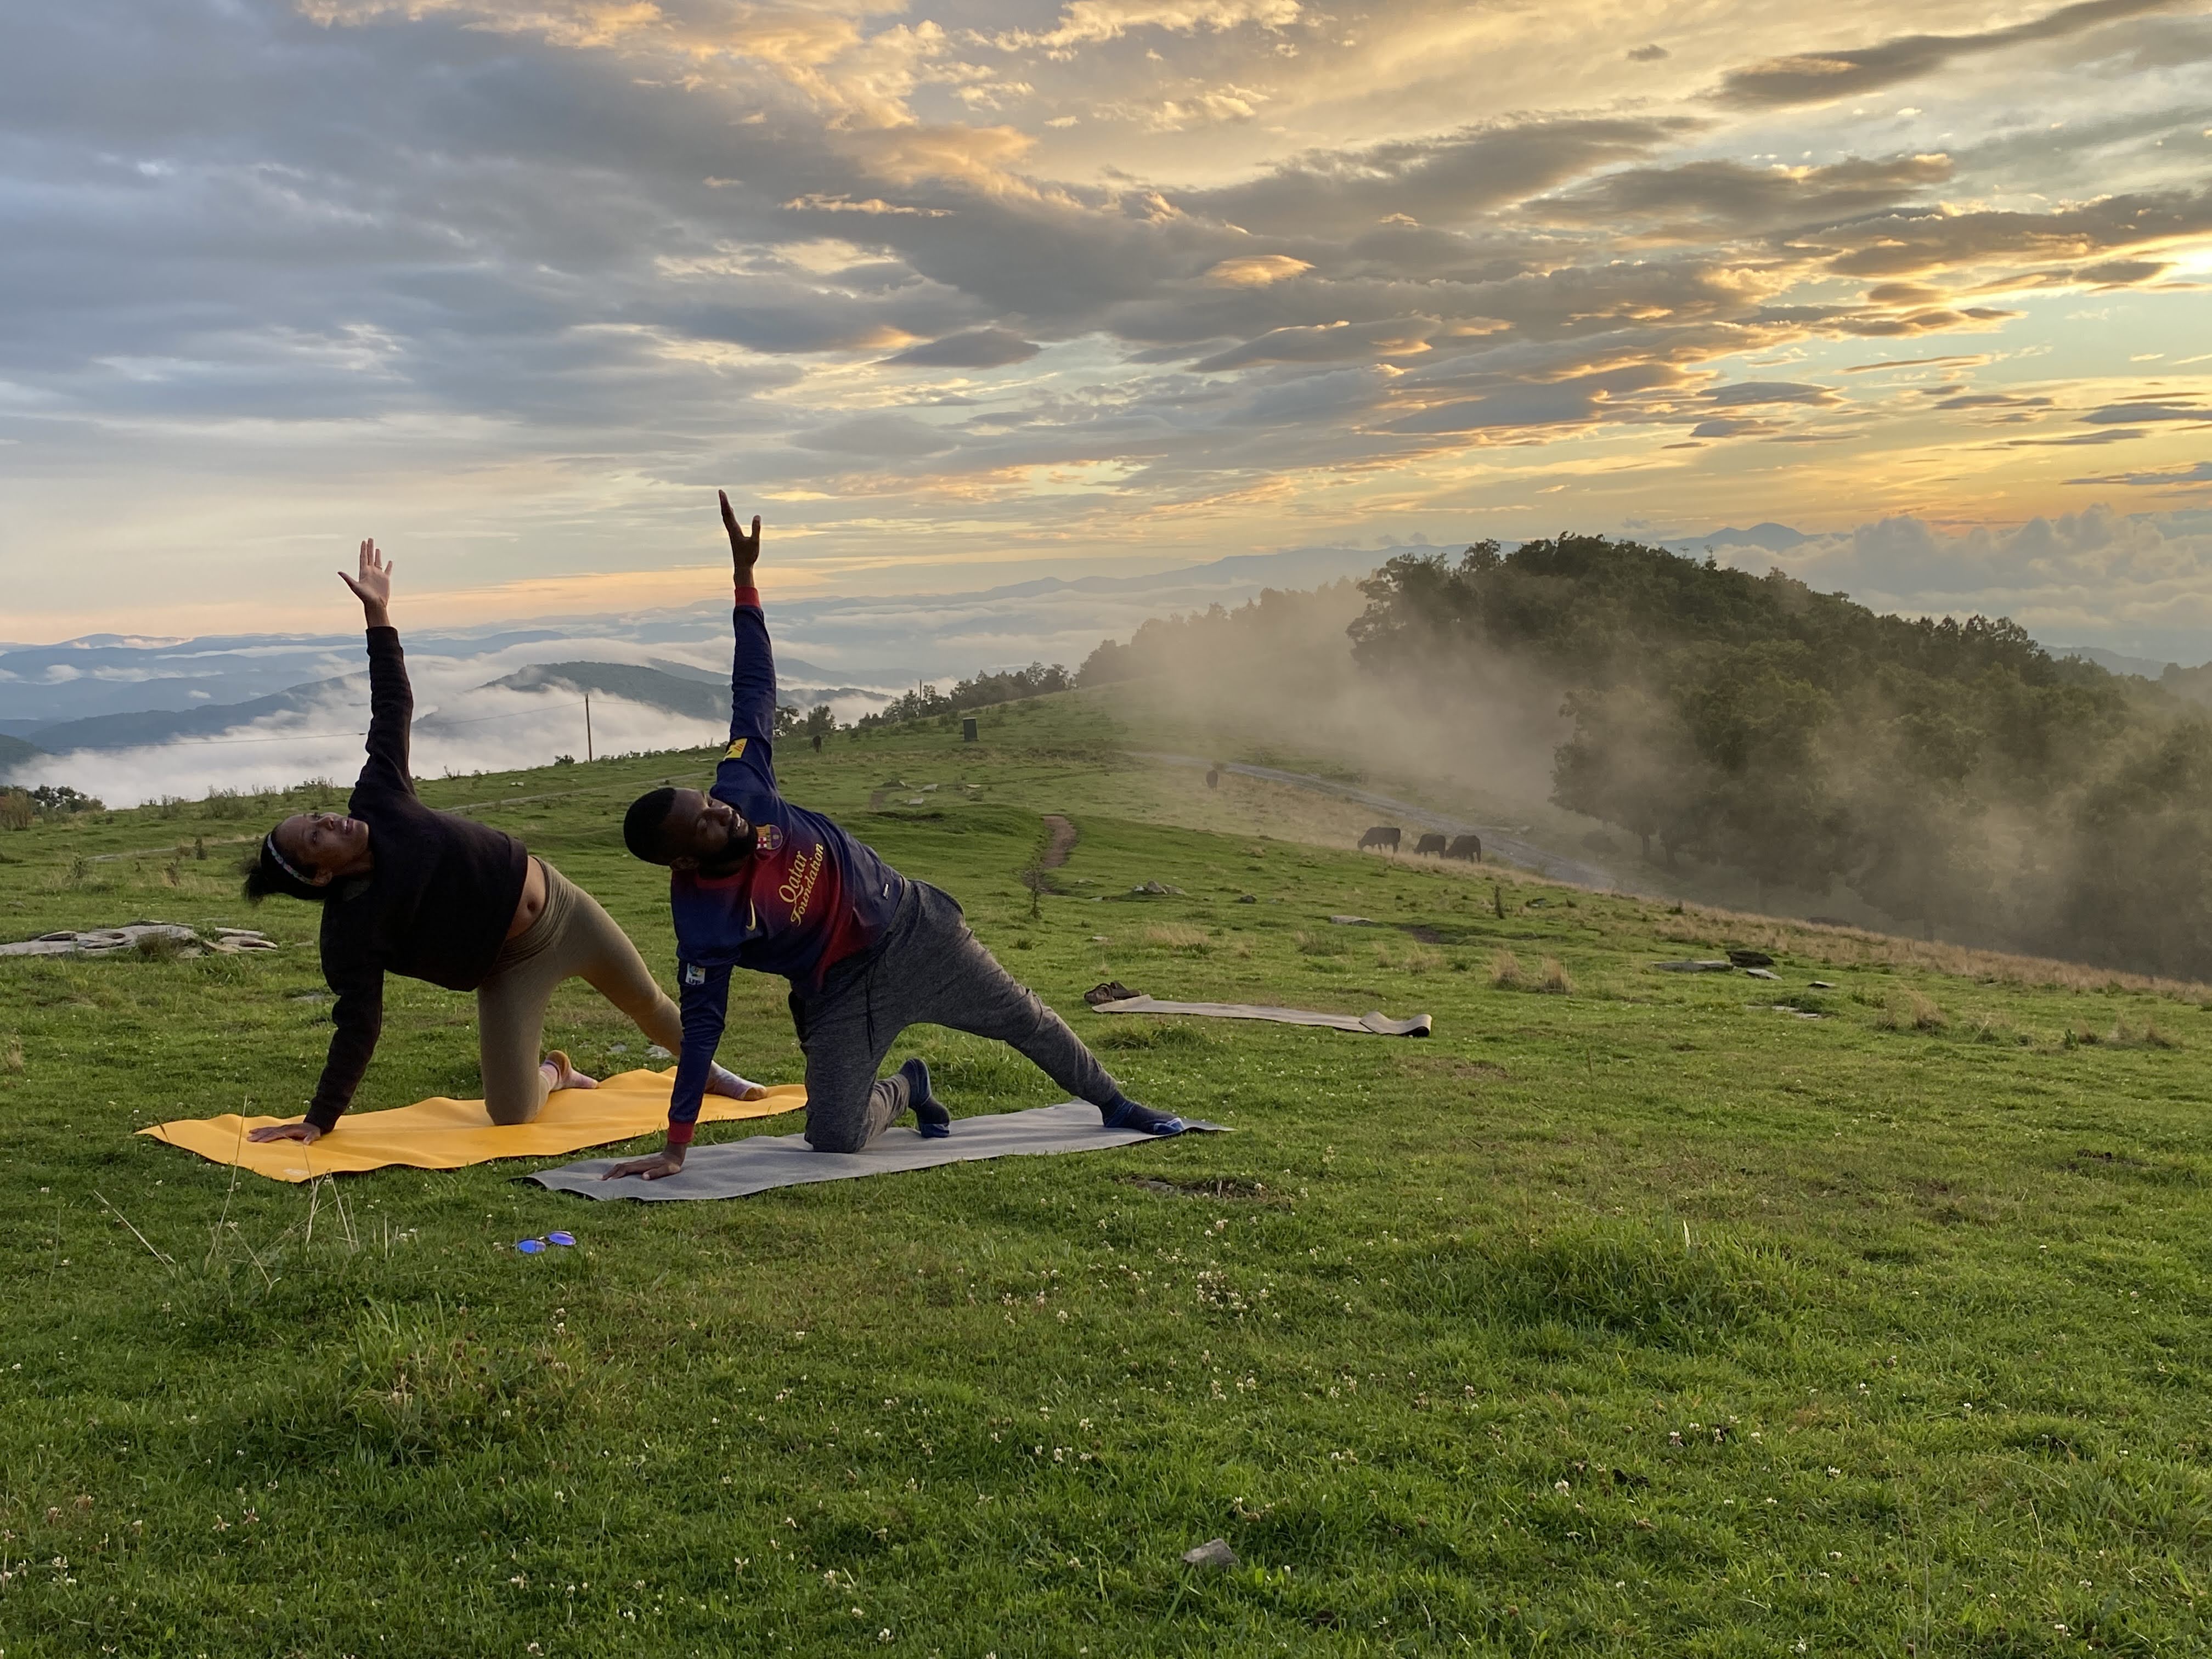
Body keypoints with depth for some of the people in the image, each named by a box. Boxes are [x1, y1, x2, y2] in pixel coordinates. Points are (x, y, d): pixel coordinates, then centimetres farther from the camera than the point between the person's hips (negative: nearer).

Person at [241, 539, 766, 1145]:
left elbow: (393, 709, -3)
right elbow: (358, 1027, -20)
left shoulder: (378, 804, -11)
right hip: (512, 968, -3)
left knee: (649, 1003, 17)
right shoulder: (349, 932, -22)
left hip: (560, 906, 4)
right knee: (510, 1113, -13)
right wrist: (318, 1120, -24)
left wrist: (379, 616, -6)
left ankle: (706, 1069, 49)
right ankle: (554, 1072, 25)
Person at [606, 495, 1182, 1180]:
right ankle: (906, 1087, 23)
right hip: (845, 990, -3)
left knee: (1023, 1018, 12)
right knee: (834, 1136, -13)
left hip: (912, 923, 3)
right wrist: (675, 1146, -27)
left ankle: (1112, 1104, 38)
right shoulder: (703, 919, -26)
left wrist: (745, 574, -13)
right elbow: (701, 1025, -24)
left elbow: (754, 687, -9)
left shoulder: (740, 787, -16)